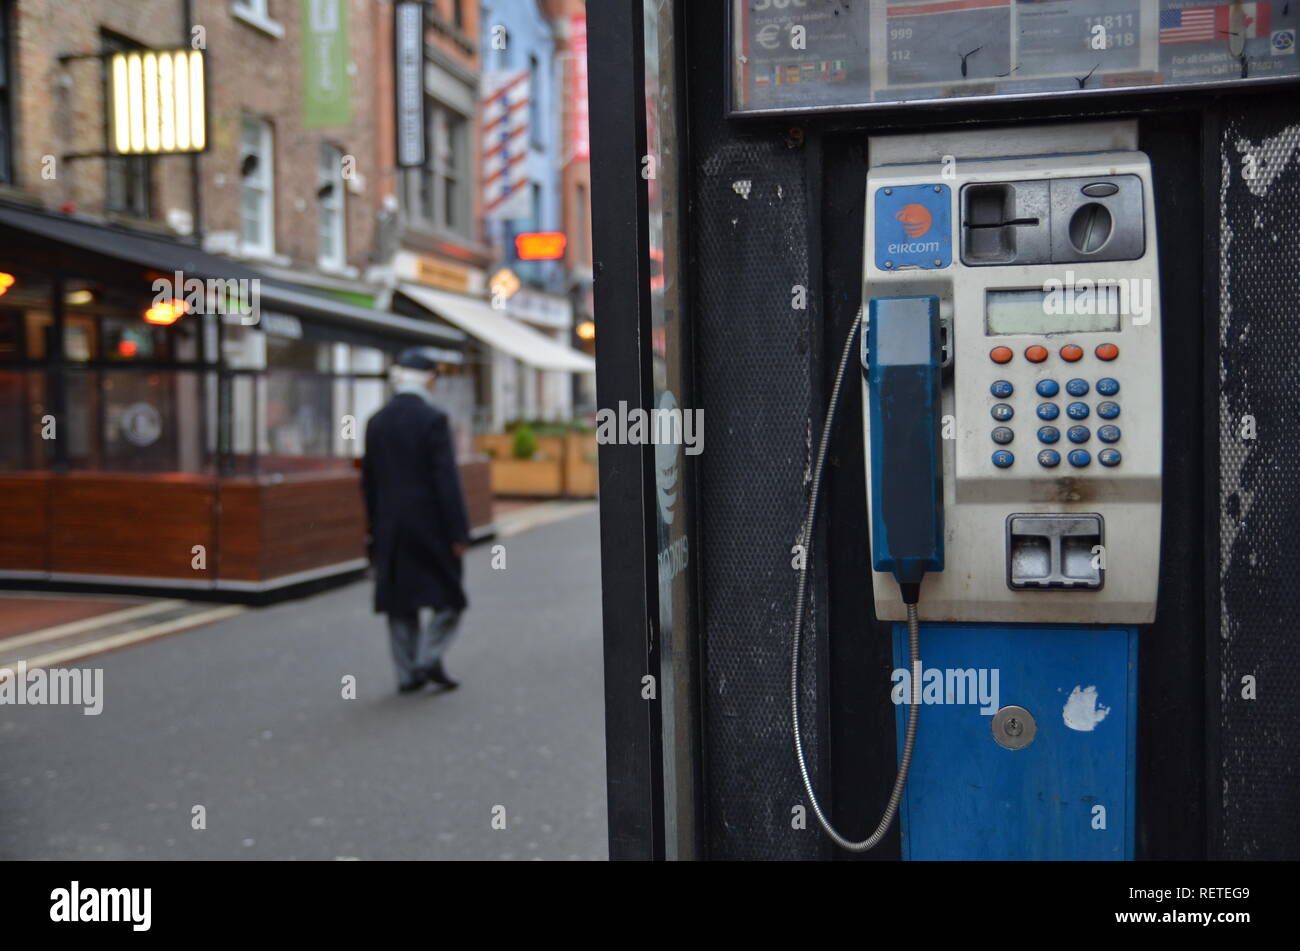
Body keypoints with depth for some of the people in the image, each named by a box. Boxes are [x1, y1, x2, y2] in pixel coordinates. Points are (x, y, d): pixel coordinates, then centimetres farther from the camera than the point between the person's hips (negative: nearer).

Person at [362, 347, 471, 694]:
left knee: (399, 602, 11)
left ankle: (407, 672, 14)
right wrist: (459, 532, -12)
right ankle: (429, 658, -4)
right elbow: (447, 480, -15)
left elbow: (369, 481, 11)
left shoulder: (376, 422, 6)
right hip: (430, 524, -5)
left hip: (390, 526, 6)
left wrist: (376, 529, 19)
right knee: (448, 595, 8)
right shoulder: (433, 419, -12)